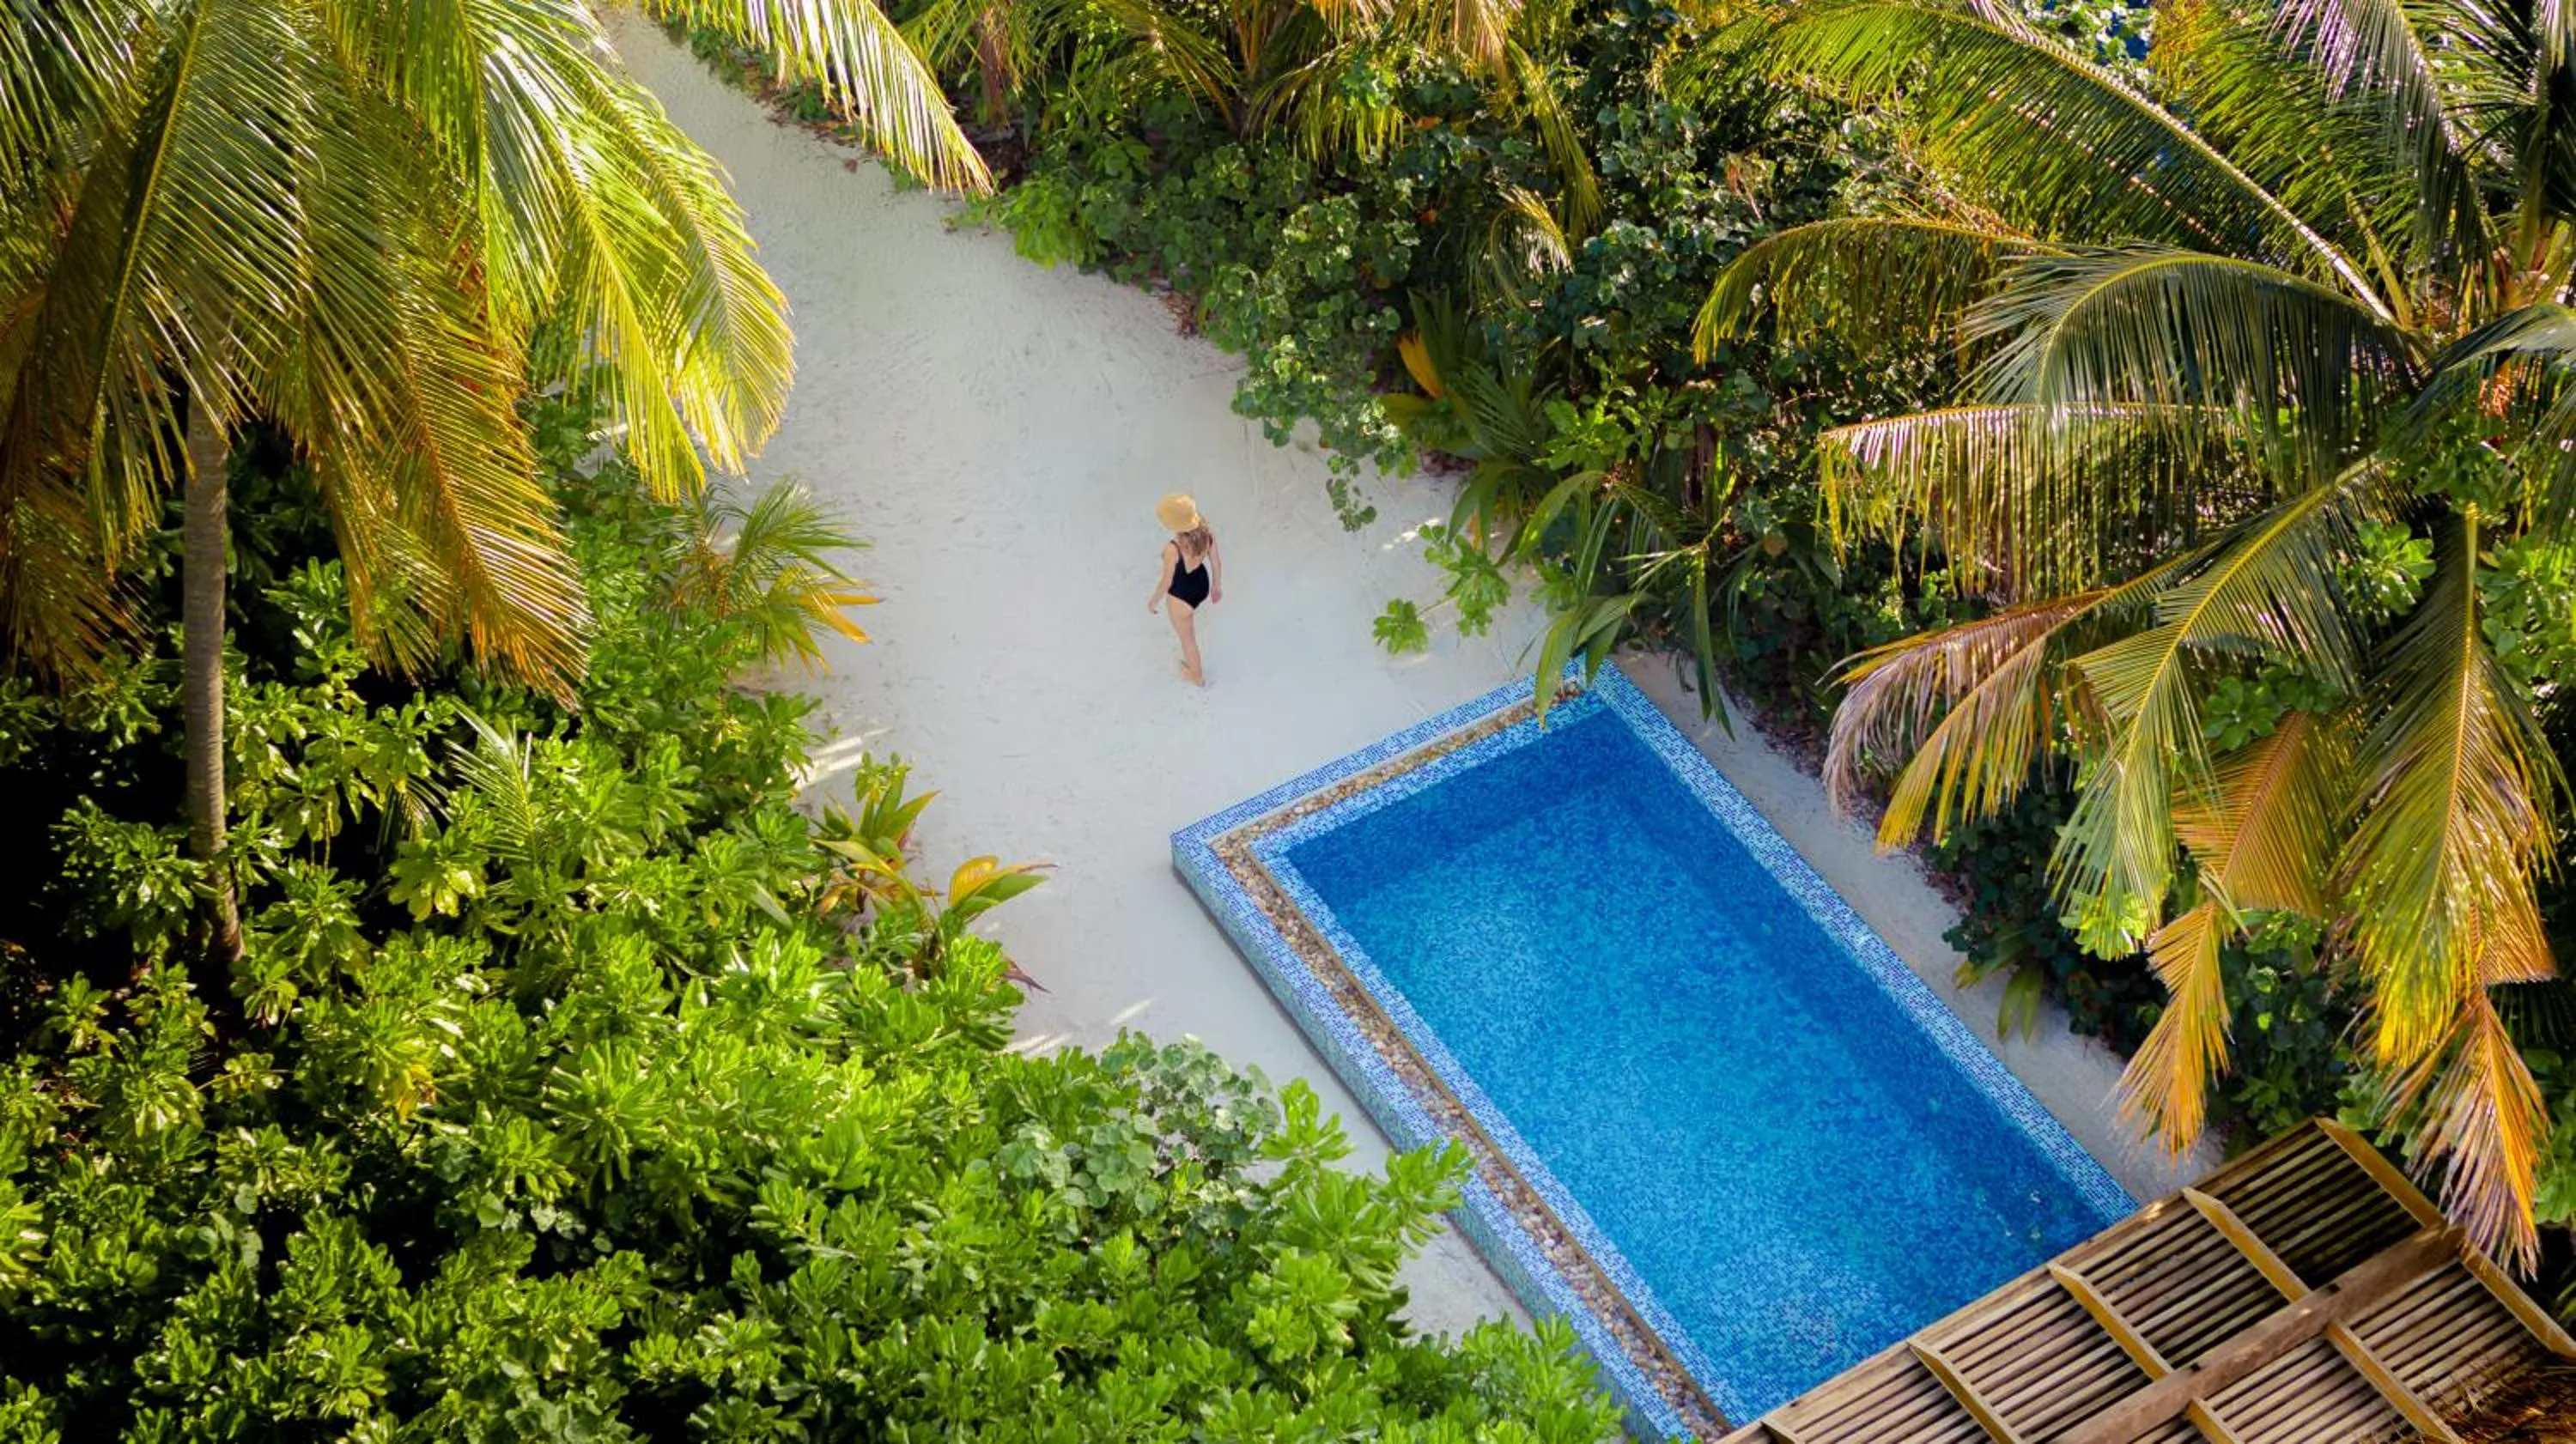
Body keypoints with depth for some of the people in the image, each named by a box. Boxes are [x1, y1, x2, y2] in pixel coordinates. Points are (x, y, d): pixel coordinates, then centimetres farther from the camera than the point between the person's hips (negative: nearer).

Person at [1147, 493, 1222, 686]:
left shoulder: (1173, 549, -40)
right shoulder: (1206, 532, -23)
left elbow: (1166, 582, -24)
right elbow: (1216, 562, -7)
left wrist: (1154, 601, -4)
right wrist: (1217, 585, 13)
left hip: (1182, 596, -6)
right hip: (1203, 584, 6)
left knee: (1188, 639, 24)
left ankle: (1198, 677, 50)